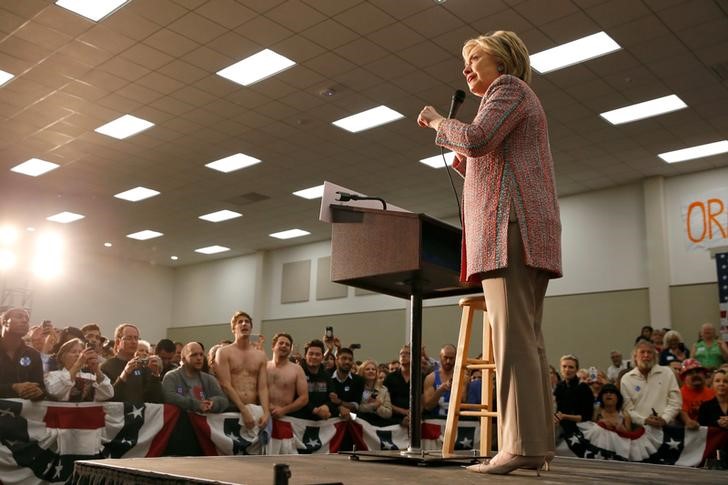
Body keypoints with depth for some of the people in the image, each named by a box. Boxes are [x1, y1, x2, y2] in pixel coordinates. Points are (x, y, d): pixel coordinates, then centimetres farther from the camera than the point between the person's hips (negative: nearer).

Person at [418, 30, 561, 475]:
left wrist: (438, 122, 2)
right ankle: (538, 442, 2)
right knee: (527, 337, 3)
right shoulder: (514, 98, 33)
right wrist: (463, 160, 21)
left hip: (510, 224, -10)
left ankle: (522, 444, -19)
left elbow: (478, 139, -14)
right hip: (525, 230, 10)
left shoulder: (509, 85, 5)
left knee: (512, 335, -16)